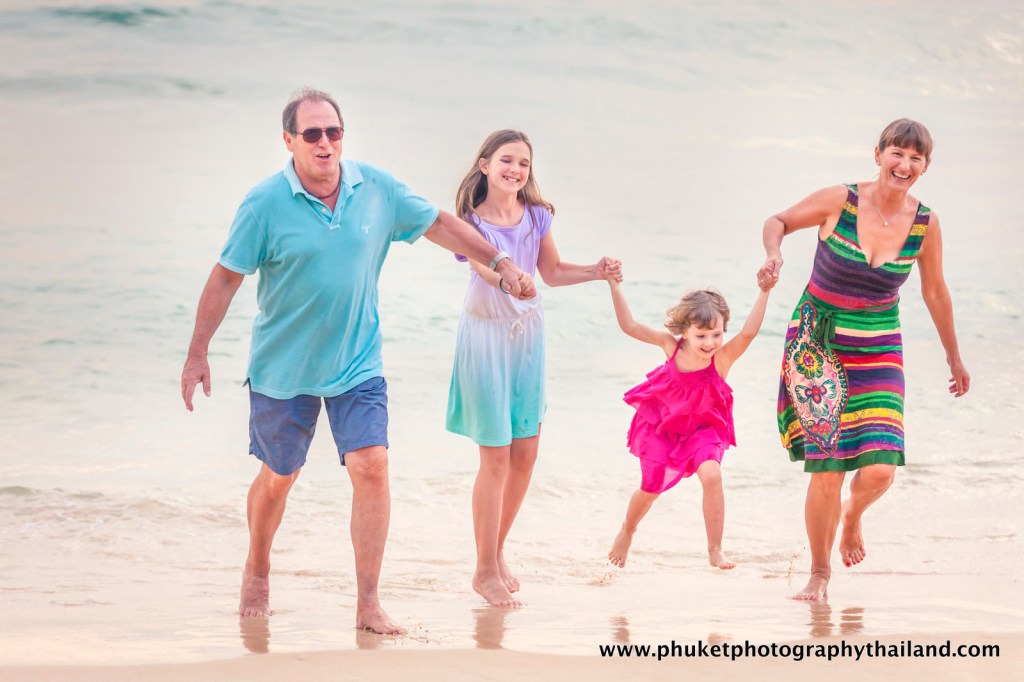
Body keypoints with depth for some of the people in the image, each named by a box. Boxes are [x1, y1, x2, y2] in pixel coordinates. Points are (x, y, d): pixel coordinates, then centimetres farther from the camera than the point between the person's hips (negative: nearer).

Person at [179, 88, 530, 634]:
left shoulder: (376, 189, -5)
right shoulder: (266, 204, -14)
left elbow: (439, 224, 10)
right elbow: (226, 278, -9)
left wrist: (499, 262, 10)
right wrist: (198, 354, -10)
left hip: (357, 364, 2)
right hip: (283, 368, -2)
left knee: (371, 466, -13)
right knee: (278, 477, 12)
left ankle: (368, 605, -8)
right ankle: (257, 574, 41)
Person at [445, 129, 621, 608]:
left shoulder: (536, 216, 1)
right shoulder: (473, 220, -13)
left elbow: (552, 272, 13)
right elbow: (483, 265, -31)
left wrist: (594, 272, -2)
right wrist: (509, 277, -51)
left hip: (527, 335, 5)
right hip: (486, 335, -5)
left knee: (525, 454, 8)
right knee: (496, 457, -5)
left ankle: (497, 550, 27)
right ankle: (485, 571, 6)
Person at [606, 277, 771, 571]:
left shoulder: (723, 357, -24)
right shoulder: (671, 345, -17)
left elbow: (748, 332, -41)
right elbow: (630, 326, -13)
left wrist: (764, 291, -49)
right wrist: (614, 285, -18)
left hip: (703, 428, -2)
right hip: (662, 425, 2)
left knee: (711, 474, -26)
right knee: (651, 486, 8)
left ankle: (715, 551, -15)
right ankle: (627, 531, 41)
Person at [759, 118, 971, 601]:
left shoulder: (925, 224, -4)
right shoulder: (840, 202, -12)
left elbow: (934, 293, 10)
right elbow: (778, 221, 3)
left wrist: (954, 359, 19)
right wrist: (774, 254, -19)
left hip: (877, 350, 2)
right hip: (818, 344, -2)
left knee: (879, 470, -12)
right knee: (826, 471, -7)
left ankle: (853, 515, 26)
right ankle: (819, 573, 16)